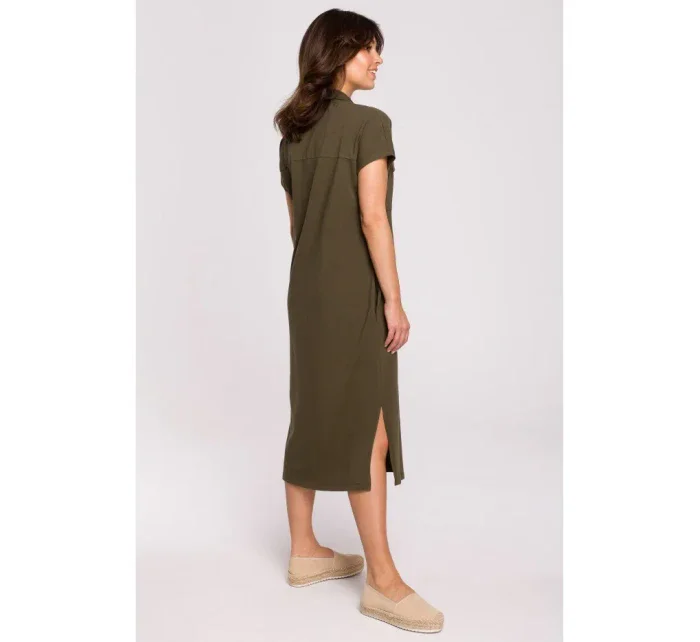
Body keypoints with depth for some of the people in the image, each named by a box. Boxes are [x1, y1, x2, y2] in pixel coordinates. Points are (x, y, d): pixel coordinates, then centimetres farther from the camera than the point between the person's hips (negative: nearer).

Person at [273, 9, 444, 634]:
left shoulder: (294, 130, 13)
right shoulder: (369, 122, -10)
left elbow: (295, 219, 15)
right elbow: (372, 218, -17)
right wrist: (394, 300, -14)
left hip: (306, 289, 8)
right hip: (354, 292, -8)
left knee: (313, 416, 13)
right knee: (367, 427, -4)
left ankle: (304, 551, 24)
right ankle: (382, 580, 5)